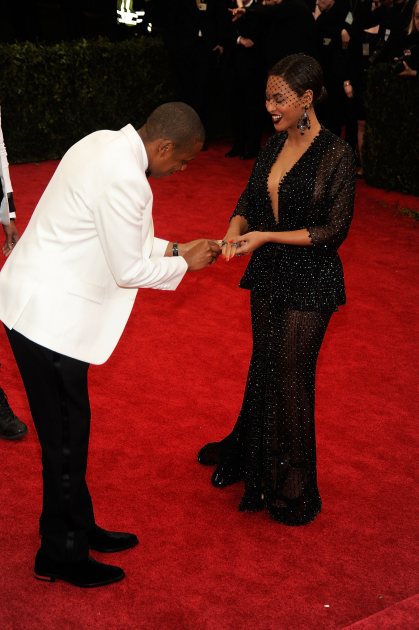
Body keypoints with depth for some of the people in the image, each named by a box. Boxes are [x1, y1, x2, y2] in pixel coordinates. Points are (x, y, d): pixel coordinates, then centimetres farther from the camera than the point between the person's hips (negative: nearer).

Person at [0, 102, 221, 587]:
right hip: (49, 317, -10)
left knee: (70, 428, 20)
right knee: (65, 437, 4)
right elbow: (129, 271, -18)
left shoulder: (105, 144, 7)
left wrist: (173, 249, 12)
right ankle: (61, 556, 21)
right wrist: (186, 263, -2)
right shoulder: (126, 180, -24)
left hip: (39, 302, 10)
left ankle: (79, 529, 35)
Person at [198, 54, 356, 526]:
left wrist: (266, 237, -21)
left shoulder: (336, 155, -17)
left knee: (289, 380, 4)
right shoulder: (274, 145, 3)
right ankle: (249, 456, 41)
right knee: (262, 369, 20)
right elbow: (249, 200, 10)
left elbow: (335, 230, -17)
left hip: (309, 284, -6)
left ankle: (291, 490, 24)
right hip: (268, 275, 6)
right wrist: (236, 229, -12)